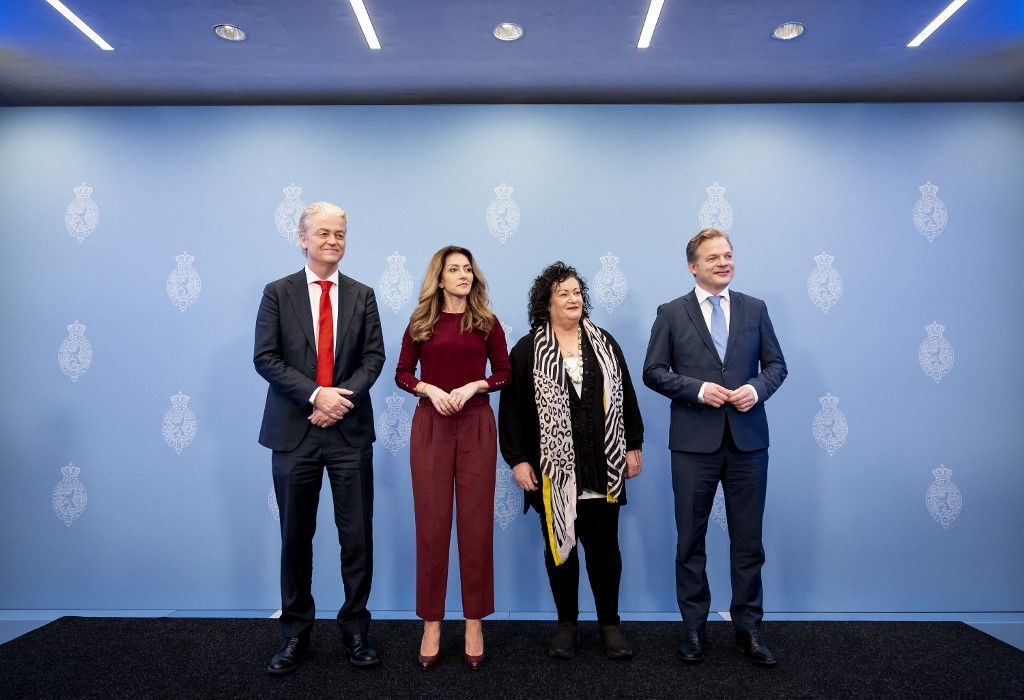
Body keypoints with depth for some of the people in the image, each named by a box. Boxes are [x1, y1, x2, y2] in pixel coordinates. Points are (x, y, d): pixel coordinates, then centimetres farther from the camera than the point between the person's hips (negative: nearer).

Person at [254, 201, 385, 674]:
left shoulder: (362, 295, 9)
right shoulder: (278, 293, 4)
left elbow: (374, 356, 2)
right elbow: (265, 358, -4)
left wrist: (343, 396, -14)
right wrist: (315, 394, -16)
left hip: (350, 430, 1)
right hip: (294, 430, 0)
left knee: (357, 536, 5)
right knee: (295, 537, 9)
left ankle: (355, 631, 20)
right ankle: (295, 634, 24)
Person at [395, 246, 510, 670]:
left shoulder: (486, 322, 5)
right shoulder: (421, 322, 5)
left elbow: (504, 373, 7)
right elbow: (402, 374, 6)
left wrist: (473, 386, -11)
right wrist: (430, 389, -12)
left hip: (476, 426, 0)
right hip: (430, 426, 0)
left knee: (476, 523, 4)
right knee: (431, 523, 4)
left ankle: (474, 624, 17)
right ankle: (431, 624, 16)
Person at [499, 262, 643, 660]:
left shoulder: (604, 344, 9)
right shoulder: (527, 350, 0)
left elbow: (625, 397, 10)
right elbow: (512, 409, -2)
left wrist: (633, 446, 7)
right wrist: (517, 459, -7)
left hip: (602, 467, 2)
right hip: (553, 468, -1)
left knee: (604, 545, 8)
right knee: (559, 544, 10)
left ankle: (609, 623, 24)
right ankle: (566, 623, 25)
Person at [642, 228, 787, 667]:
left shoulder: (755, 309, 9)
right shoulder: (671, 313, 2)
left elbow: (776, 364, 10)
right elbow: (654, 372, -1)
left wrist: (757, 388, -11)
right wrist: (698, 389, -14)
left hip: (748, 439, 2)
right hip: (694, 442, -2)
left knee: (748, 540, 10)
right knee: (691, 540, 8)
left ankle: (748, 628, 25)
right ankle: (693, 628, 23)